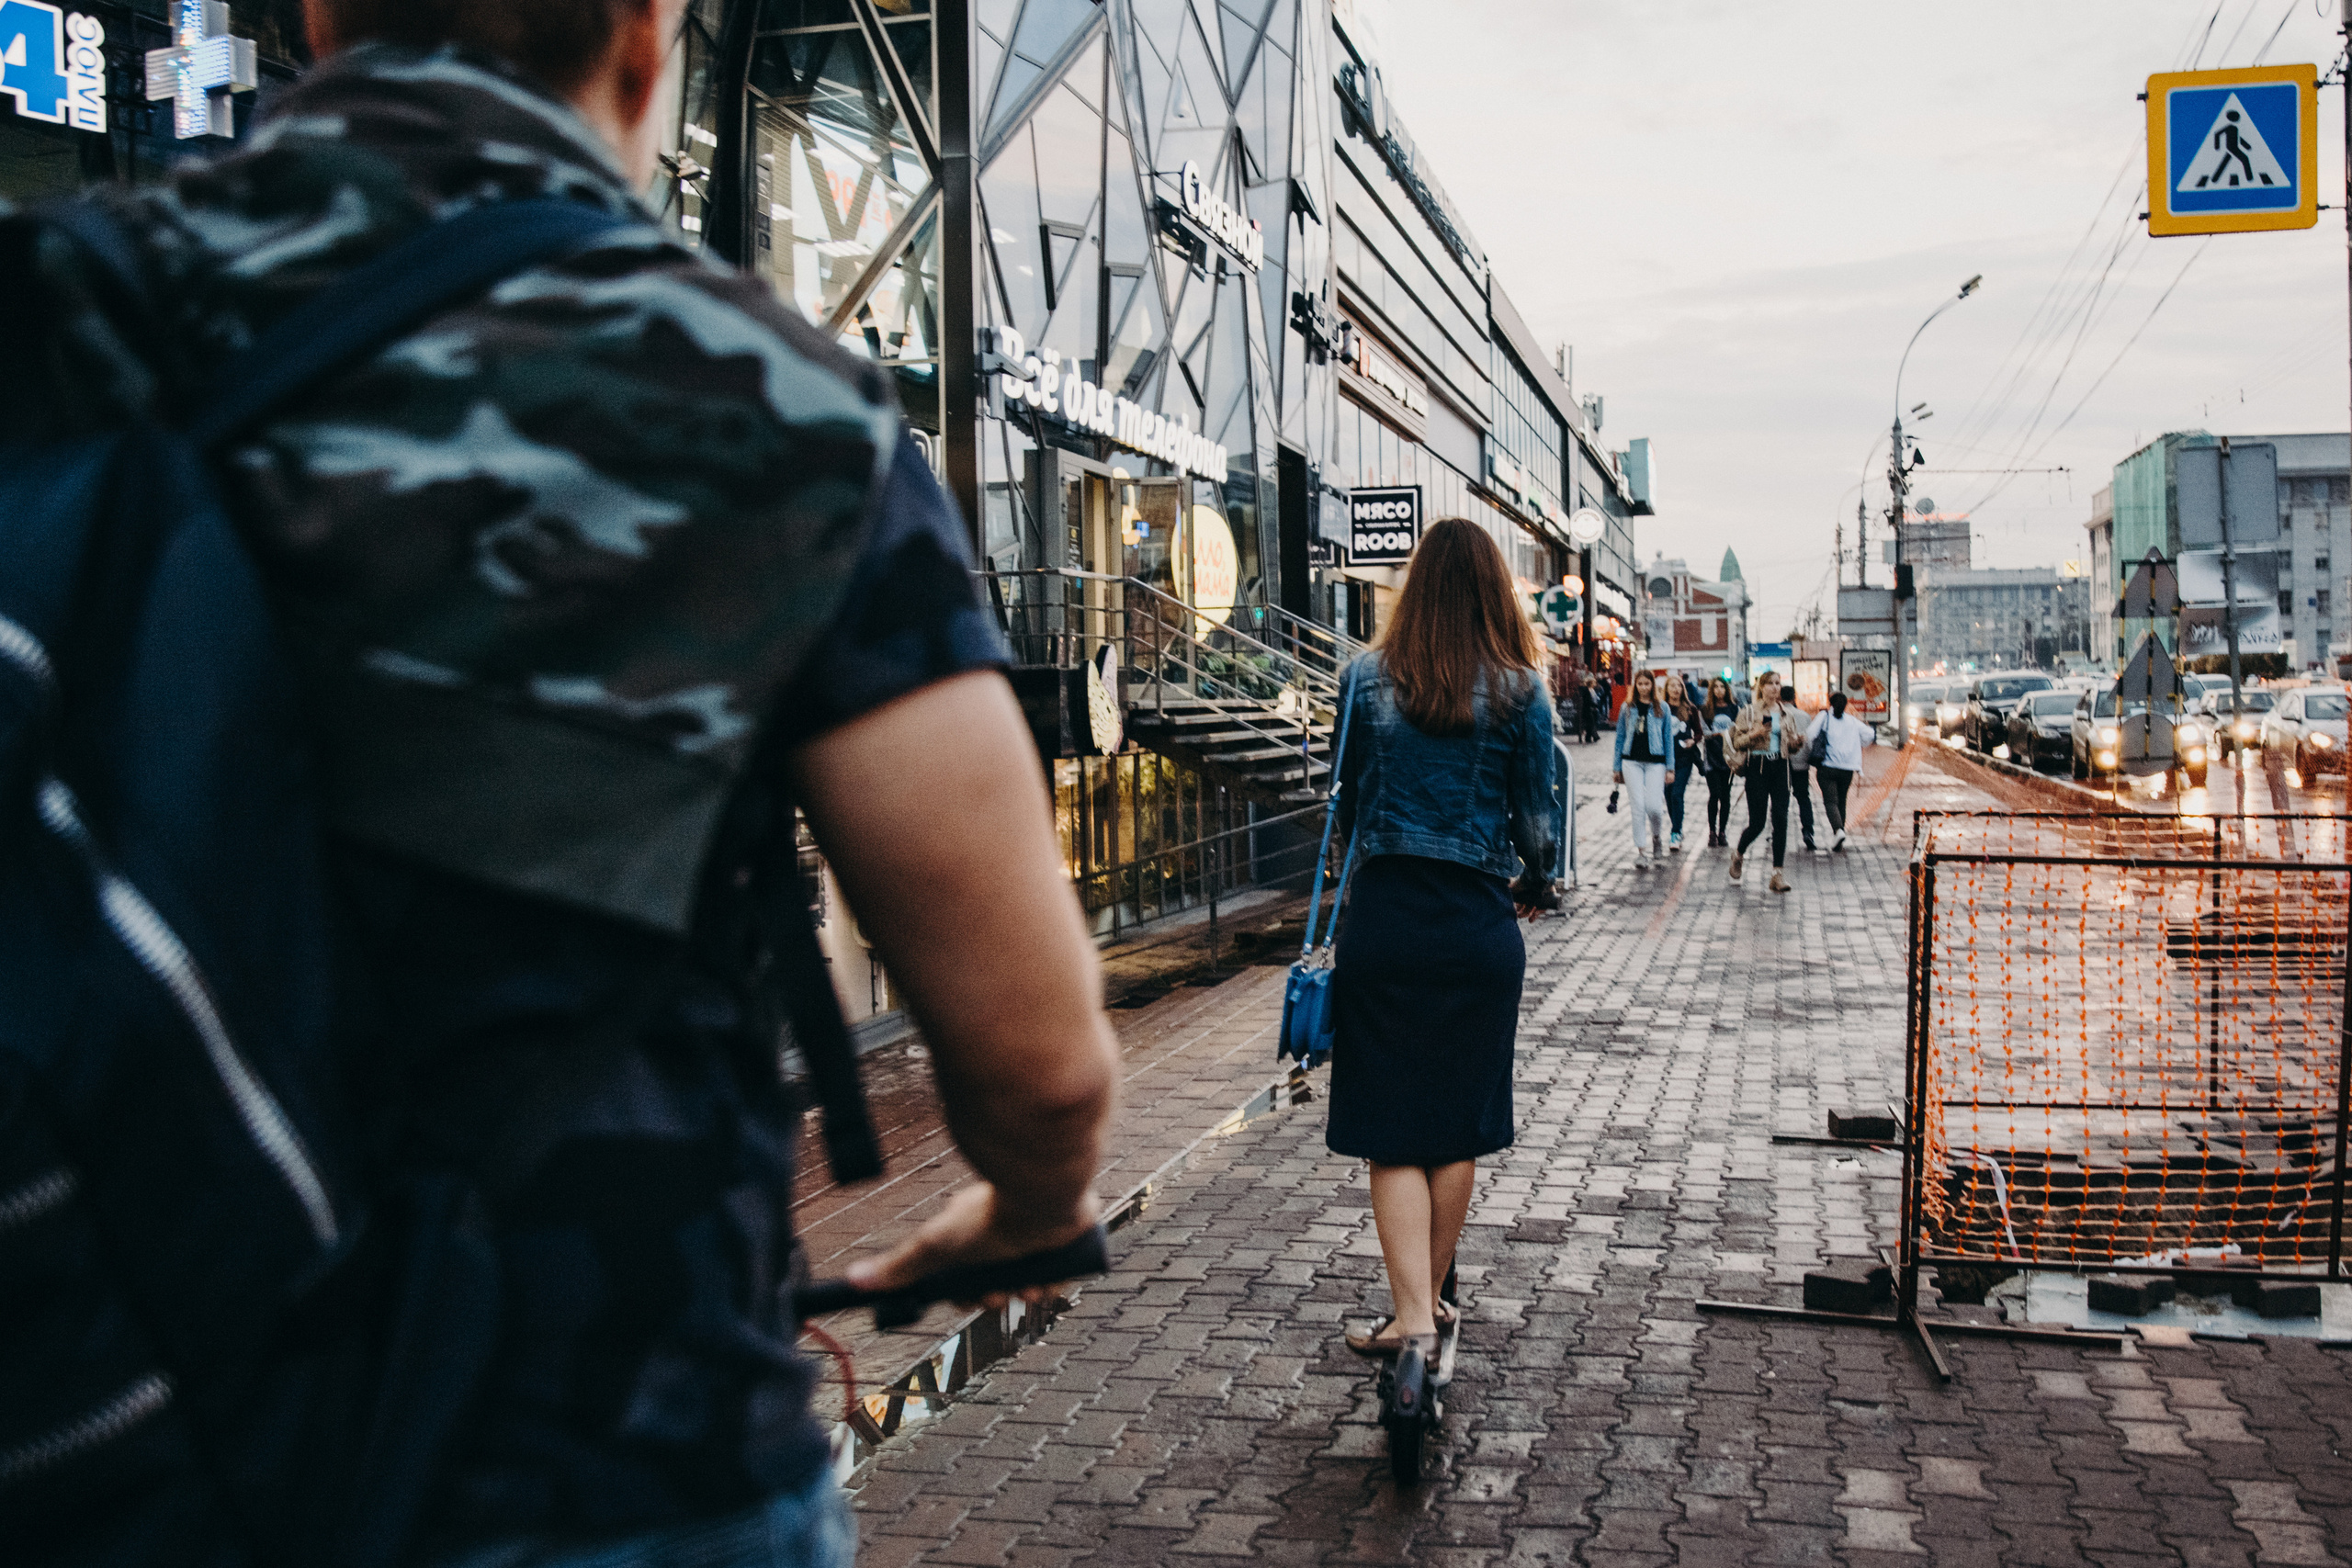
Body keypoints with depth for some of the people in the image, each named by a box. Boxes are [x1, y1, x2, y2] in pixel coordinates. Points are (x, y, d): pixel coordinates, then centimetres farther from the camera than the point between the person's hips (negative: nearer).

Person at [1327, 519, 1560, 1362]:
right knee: (1458, 1124, 14)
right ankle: (1428, 1295, 27)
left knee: (1392, 1128, 4)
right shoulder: (1520, 692, -3)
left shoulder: (1369, 679, 0)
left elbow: (1349, 797, 9)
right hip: (1478, 922, 0)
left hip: (1384, 915, 0)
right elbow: (1536, 815, 2)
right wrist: (1538, 884, 22)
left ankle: (1411, 1313, -5)